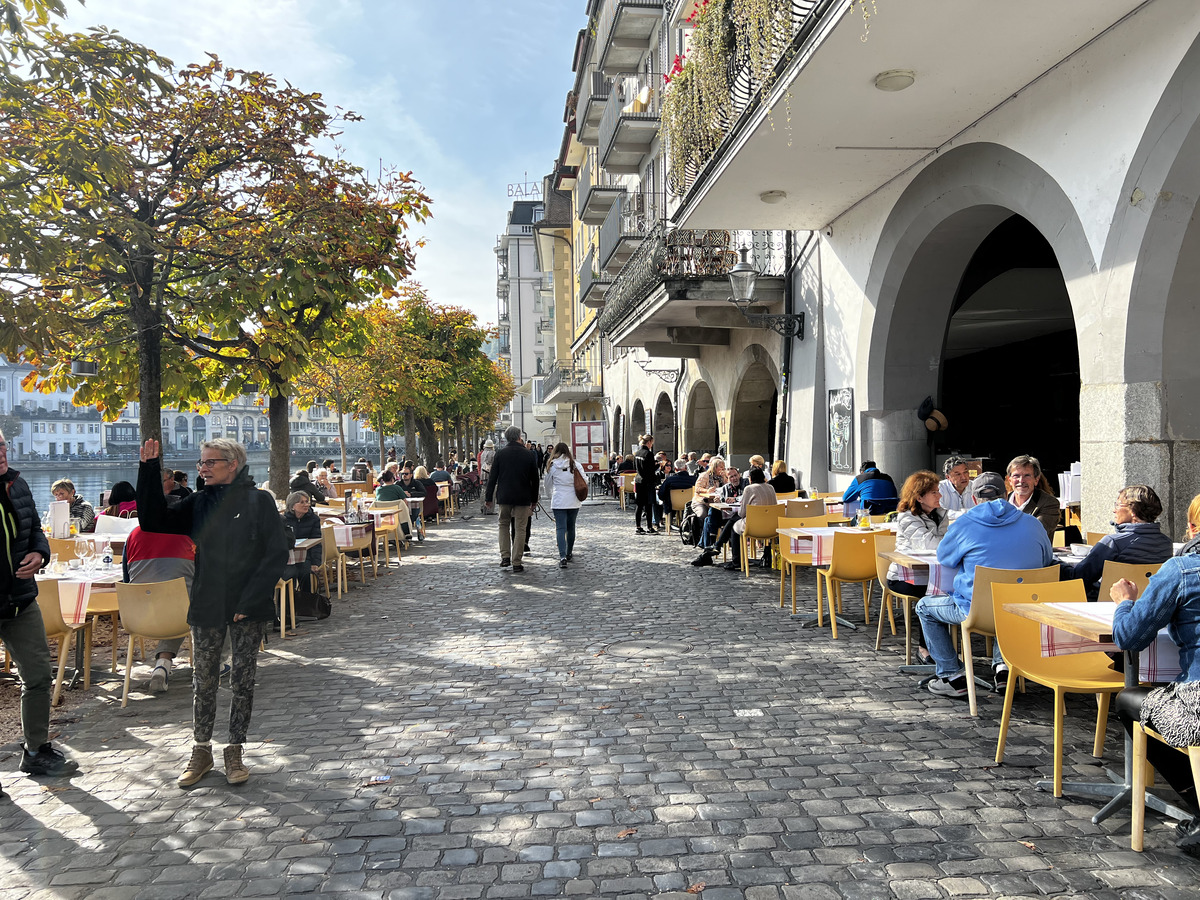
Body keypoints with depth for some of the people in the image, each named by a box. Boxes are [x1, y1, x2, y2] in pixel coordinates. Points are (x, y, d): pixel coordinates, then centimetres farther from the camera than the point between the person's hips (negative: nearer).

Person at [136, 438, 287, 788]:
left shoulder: (258, 500, -6)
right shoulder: (199, 502, 7)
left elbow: (277, 554, -9)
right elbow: (154, 521, 2)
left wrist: (250, 602, -15)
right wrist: (149, 470, -6)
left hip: (248, 610, -3)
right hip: (207, 607, 4)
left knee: (243, 682, 6)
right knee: (203, 683, 10)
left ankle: (235, 752, 20)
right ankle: (201, 751, 25)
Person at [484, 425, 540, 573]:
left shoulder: (500, 453, -2)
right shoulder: (528, 455, -1)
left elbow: (493, 477, -1)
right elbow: (535, 479, 4)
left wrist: (489, 497, 6)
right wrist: (534, 499, 13)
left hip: (504, 496, 1)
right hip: (523, 498, -1)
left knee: (504, 525, 18)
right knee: (520, 529, 4)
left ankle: (505, 557, 8)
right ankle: (516, 563, 4)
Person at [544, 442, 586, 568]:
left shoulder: (552, 466, 0)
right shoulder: (575, 465, 0)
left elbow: (548, 486, 10)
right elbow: (585, 480, 1)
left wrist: (551, 496, 28)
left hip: (558, 501, -2)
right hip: (574, 501, 2)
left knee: (560, 528, -4)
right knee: (571, 527, 16)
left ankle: (563, 557, -18)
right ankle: (569, 554, 29)